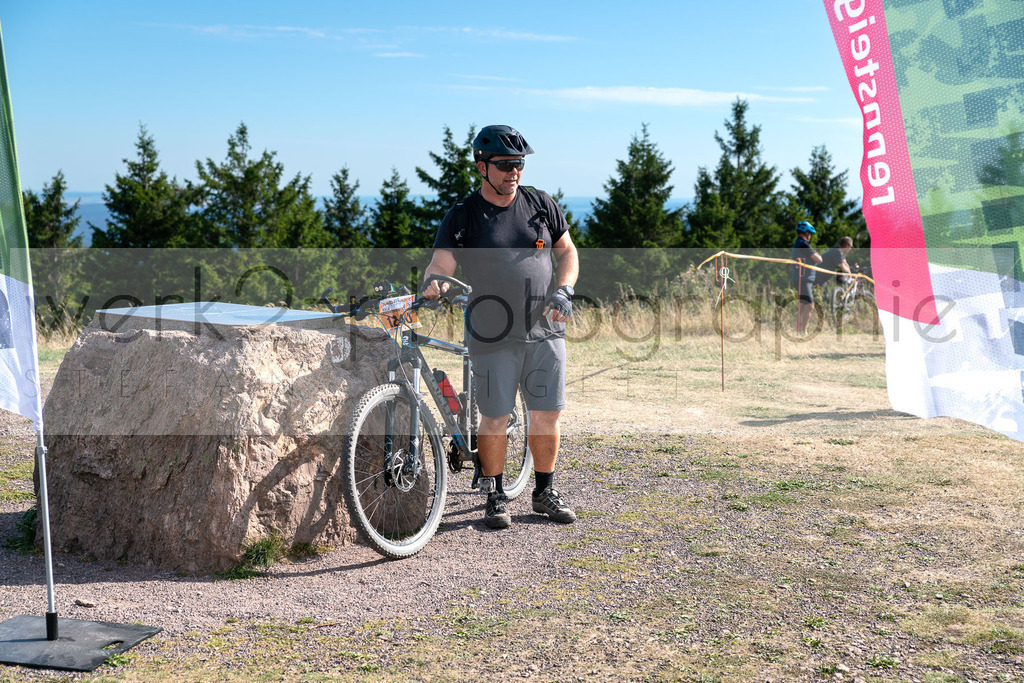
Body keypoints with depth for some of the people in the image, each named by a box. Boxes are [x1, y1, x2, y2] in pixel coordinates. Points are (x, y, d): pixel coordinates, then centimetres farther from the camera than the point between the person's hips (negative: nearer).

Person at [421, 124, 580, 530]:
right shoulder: (462, 217, -2)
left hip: (544, 330, 3)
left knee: (547, 416, 5)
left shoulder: (541, 204, 8)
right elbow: (441, 263, -10)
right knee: (495, 420, 2)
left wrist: (563, 290, -1)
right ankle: (495, 497, 19)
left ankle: (545, 492, 23)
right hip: (493, 337, -3)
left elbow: (567, 251, 15)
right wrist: (433, 284, -33)